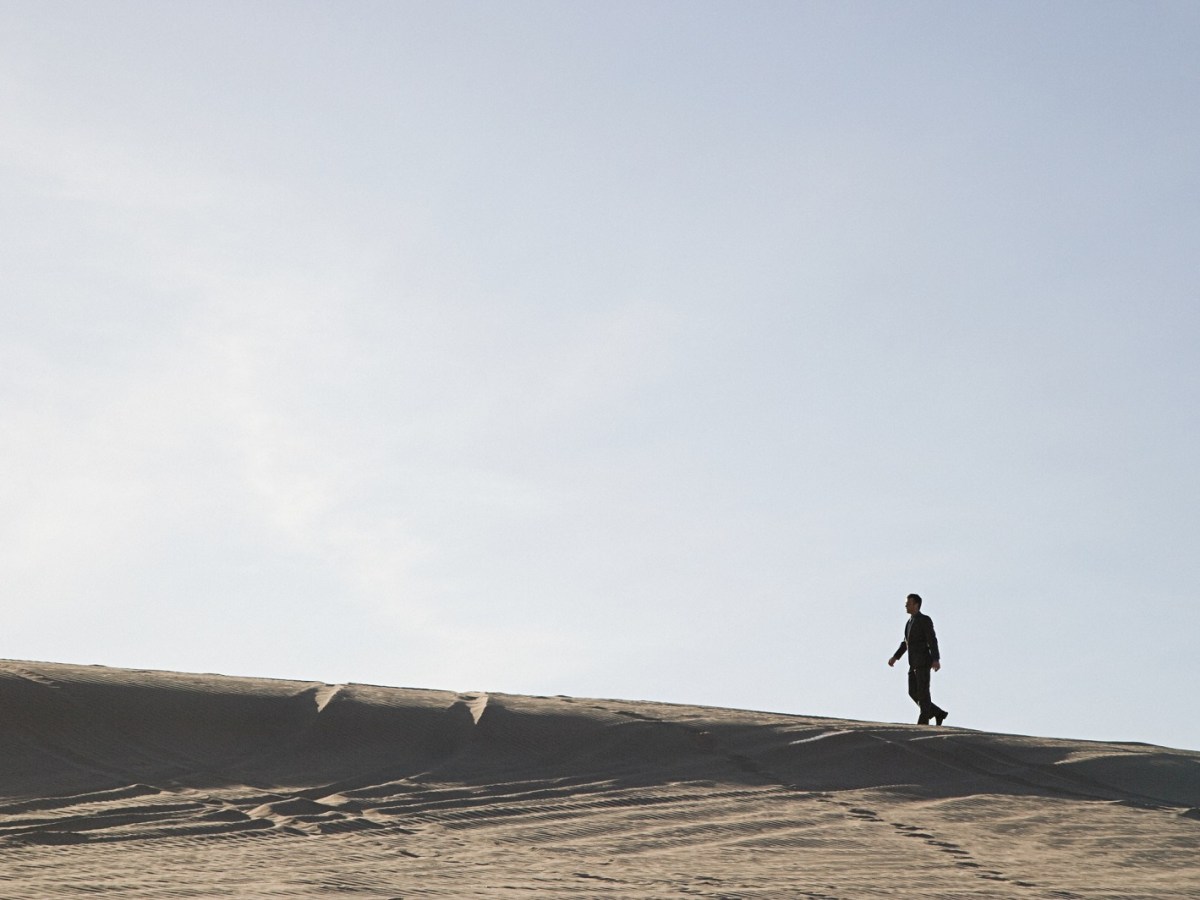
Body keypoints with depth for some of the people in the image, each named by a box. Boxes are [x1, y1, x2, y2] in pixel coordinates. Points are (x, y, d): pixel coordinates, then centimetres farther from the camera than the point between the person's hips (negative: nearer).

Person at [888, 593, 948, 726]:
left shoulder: (925, 620, -10)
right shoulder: (911, 621, 18)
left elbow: (932, 641, -17)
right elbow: (906, 642, 24)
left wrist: (936, 660, -28)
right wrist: (895, 657, 15)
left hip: (924, 662, -9)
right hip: (914, 664, 9)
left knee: (923, 693, -6)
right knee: (913, 693, 6)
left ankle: (923, 722, 0)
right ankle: (938, 713, 15)